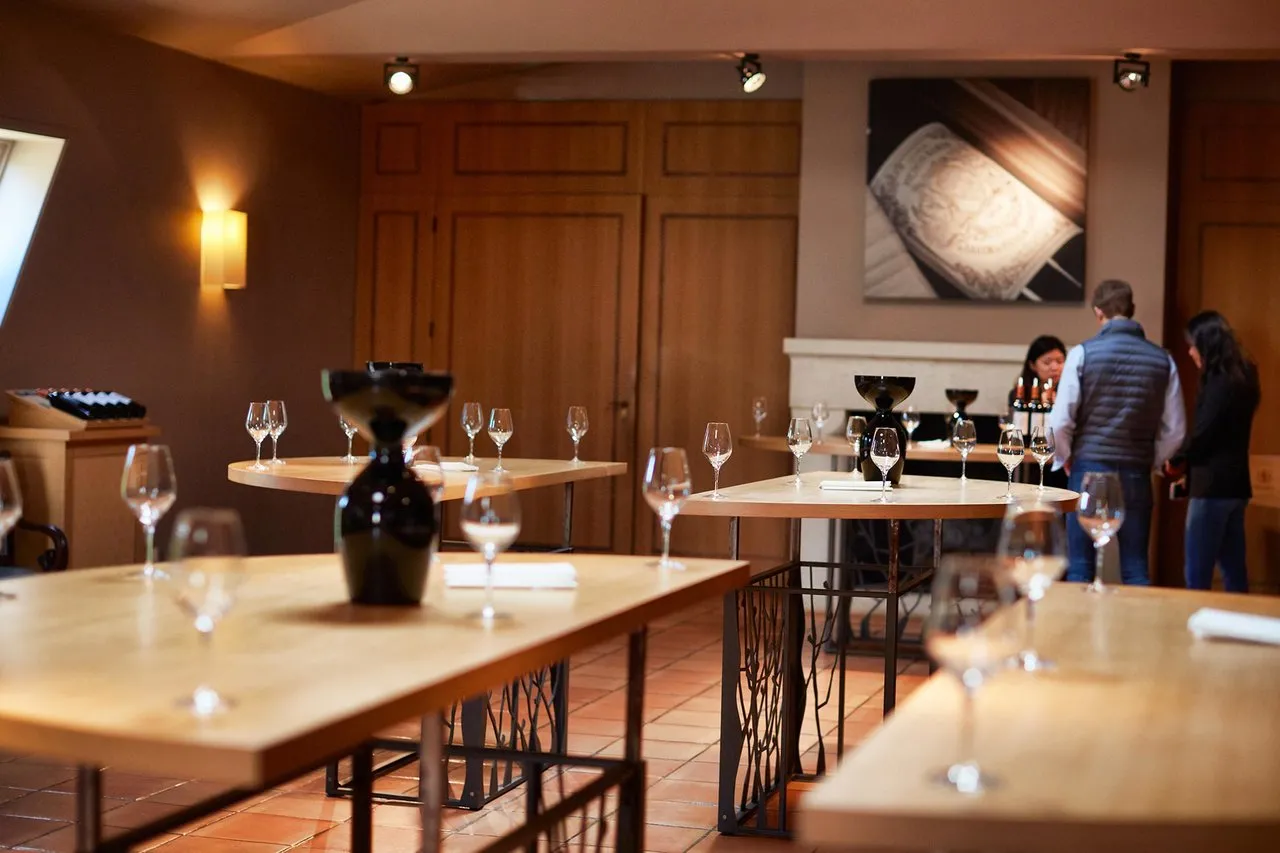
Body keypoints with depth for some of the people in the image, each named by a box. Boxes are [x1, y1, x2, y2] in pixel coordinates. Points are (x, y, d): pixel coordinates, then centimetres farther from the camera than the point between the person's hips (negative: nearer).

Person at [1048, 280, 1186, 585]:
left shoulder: (1083, 353, -6)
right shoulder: (1162, 360, 3)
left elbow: (1060, 421, -8)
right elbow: (1175, 430, 6)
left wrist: (1064, 459, 9)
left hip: (1089, 470, -2)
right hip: (1137, 474, 2)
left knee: (1080, 568, 4)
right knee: (1136, 570, 9)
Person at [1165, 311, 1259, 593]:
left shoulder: (1220, 382, -14)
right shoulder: (1239, 377, 14)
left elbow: (1202, 434, -17)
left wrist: (1176, 461, 1)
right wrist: (1185, 460, 6)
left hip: (1213, 485, -10)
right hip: (1234, 483, 10)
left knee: (1197, 576, -7)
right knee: (1233, 569, 11)